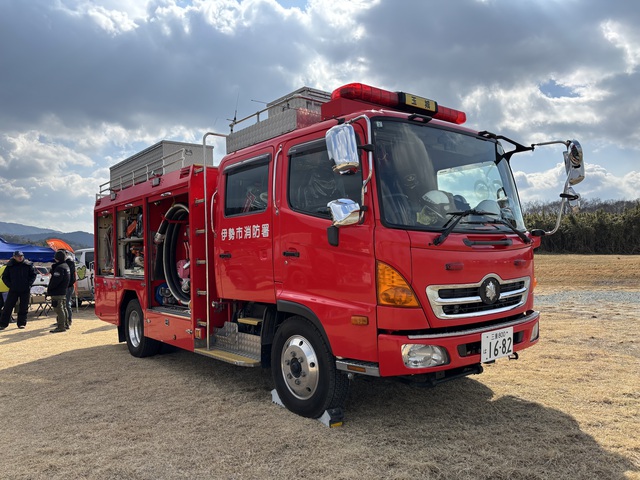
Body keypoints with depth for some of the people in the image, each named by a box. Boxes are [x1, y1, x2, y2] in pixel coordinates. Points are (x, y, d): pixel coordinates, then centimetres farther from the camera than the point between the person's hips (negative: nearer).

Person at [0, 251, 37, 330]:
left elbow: (33, 275, 5)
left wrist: (29, 284, -6)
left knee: (23, 308, 4)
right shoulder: (10, 266, 2)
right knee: (8, 307, 0)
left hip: (25, 290, 0)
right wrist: (10, 285, -5)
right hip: (13, 290, 0)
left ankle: (21, 323, 13)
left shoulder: (28, 265, 1)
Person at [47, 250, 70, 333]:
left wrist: (49, 288, -12)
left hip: (57, 292, -11)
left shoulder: (59, 268, -19)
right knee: (63, 308, 18)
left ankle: (61, 327, -6)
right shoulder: (65, 266, 14)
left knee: (59, 309, -8)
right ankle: (65, 324, 26)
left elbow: (55, 280, -23)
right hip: (63, 291, 11)